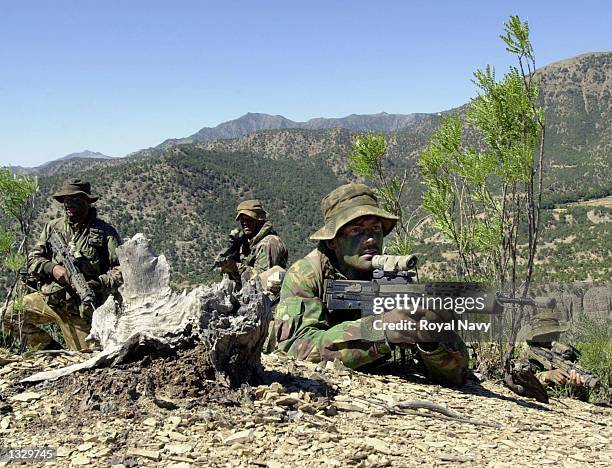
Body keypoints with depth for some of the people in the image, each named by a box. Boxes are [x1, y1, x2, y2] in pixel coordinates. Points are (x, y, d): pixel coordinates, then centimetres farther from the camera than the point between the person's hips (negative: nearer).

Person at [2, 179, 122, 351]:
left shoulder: (105, 232, -5)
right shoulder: (52, 227, 6)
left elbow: (121, 269, -9)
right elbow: (33, 259, 5)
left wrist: (100, 283, -25)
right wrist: (52, 268, -15)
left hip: (80, 308, -3)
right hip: (48, 298, 3)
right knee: (9, 318, -12)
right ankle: (51, 347, 7)